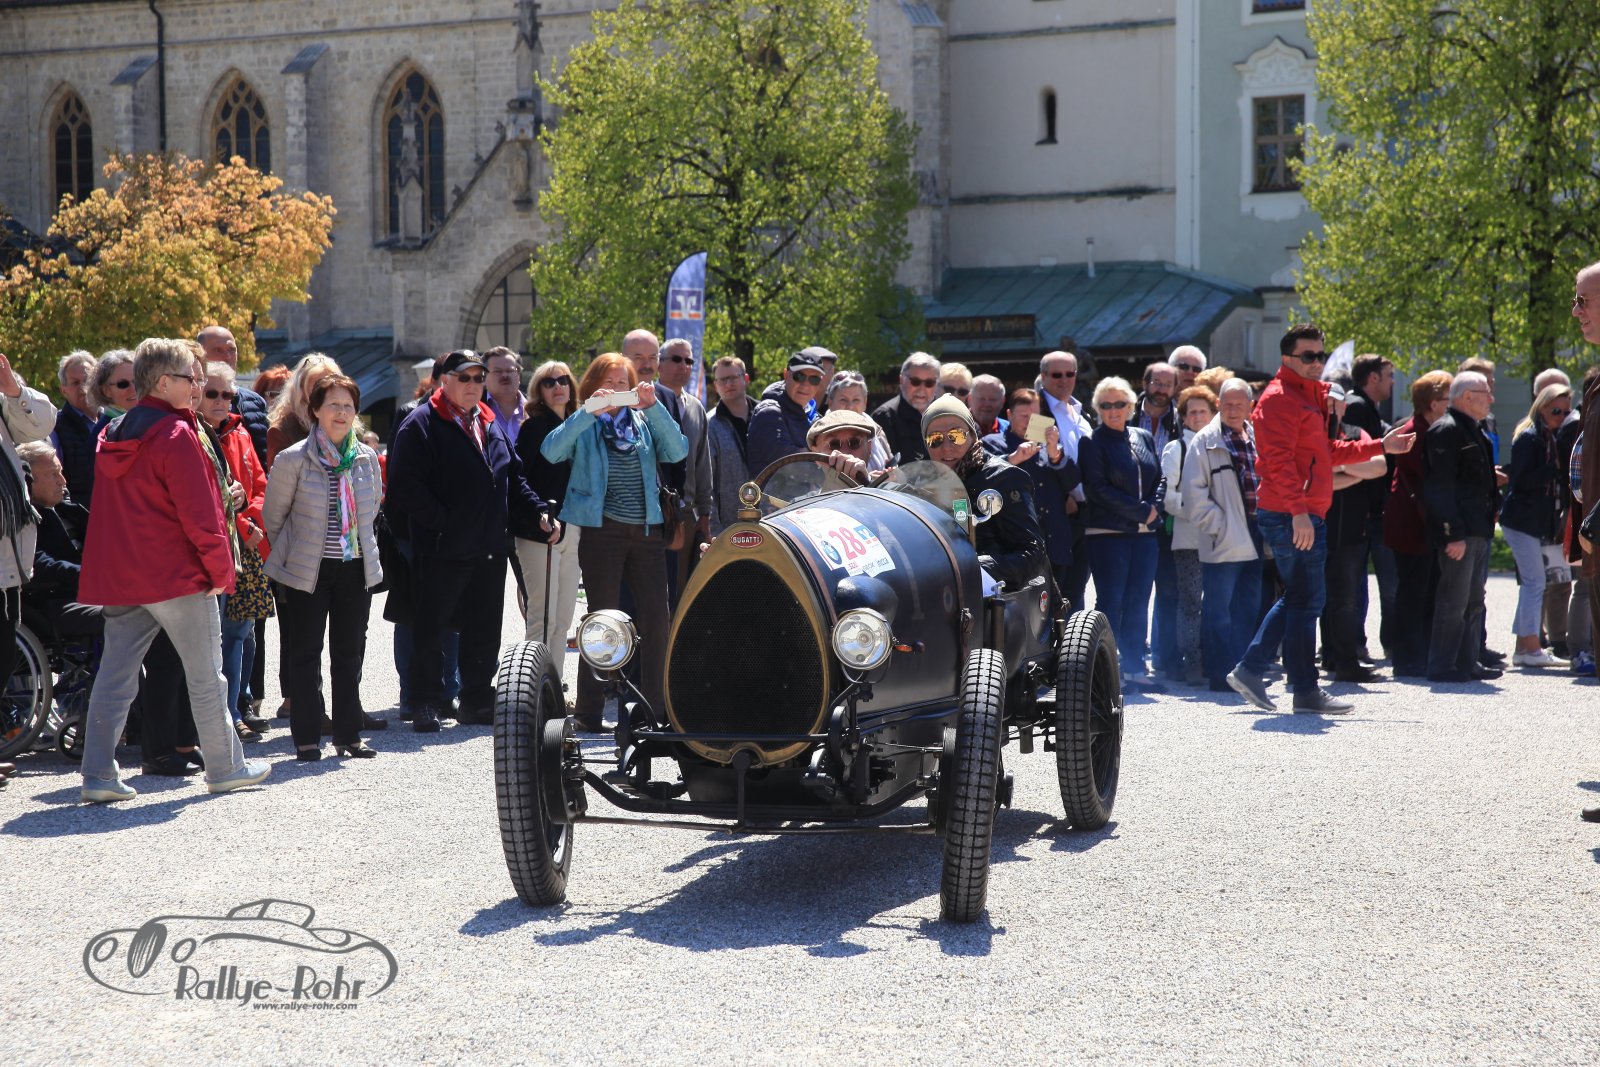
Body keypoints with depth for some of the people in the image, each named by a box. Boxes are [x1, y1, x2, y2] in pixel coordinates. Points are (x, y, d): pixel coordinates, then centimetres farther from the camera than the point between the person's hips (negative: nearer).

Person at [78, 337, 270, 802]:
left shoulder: (112, 436, 11)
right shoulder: (176, 434, -13)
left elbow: (108, 510, 17)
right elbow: (198, 513, -16)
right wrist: (220, 568, -7)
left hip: (118, 575, 7)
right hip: (178, 575, -7)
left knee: (114, 676, 6)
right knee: (205, 676, 5)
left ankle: (98, 775, 2)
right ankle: (225, 768, 15)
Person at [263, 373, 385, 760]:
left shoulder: (367, 458, 4)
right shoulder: (294, 459, -8)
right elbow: (273, 516, 1)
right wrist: (290, 557, 8)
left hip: (356, 567, 4)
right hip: (308, 570, -4)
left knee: (350, 654, 9)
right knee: (305, 655, 1)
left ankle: (348, 735, 17)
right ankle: (306, 739, 7)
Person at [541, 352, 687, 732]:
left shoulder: (644, 422, 12)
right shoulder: (584, 426, 4)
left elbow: (678, 451, -4)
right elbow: (551, 451, -15)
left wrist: (654, 407, -13)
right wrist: (589, 412, -21)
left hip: (647, 530, 3)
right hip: (603, 531, -3)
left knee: (655, 619, 1)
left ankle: (655, 710, 11)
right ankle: (589, 713, 7)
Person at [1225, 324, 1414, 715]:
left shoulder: (1310, 396, 22)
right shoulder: (1279, 398, -12)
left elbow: (1326, 452, 29)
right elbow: (1278, 460, -21)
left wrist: (1380, 447, 25)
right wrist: (1299, 510, -28)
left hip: (1304, 516, 10)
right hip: (1290, 517, -10)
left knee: (1298, 598, 15)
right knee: (1306, 599, -5)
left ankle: (1249, 670, 19)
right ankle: (1306, 691, 1)